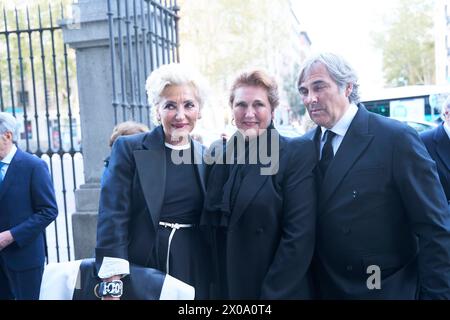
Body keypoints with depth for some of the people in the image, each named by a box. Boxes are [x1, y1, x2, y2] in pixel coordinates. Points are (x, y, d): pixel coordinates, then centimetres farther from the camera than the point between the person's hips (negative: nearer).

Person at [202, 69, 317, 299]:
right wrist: (215, 287, 3)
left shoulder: (297, 153, -12)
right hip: (223, 288, 4)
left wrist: (271, 294, -17)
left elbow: (299, 238, -17)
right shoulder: (218, 153, 1)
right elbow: (212, 227, 8)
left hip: (279, 290, -4)